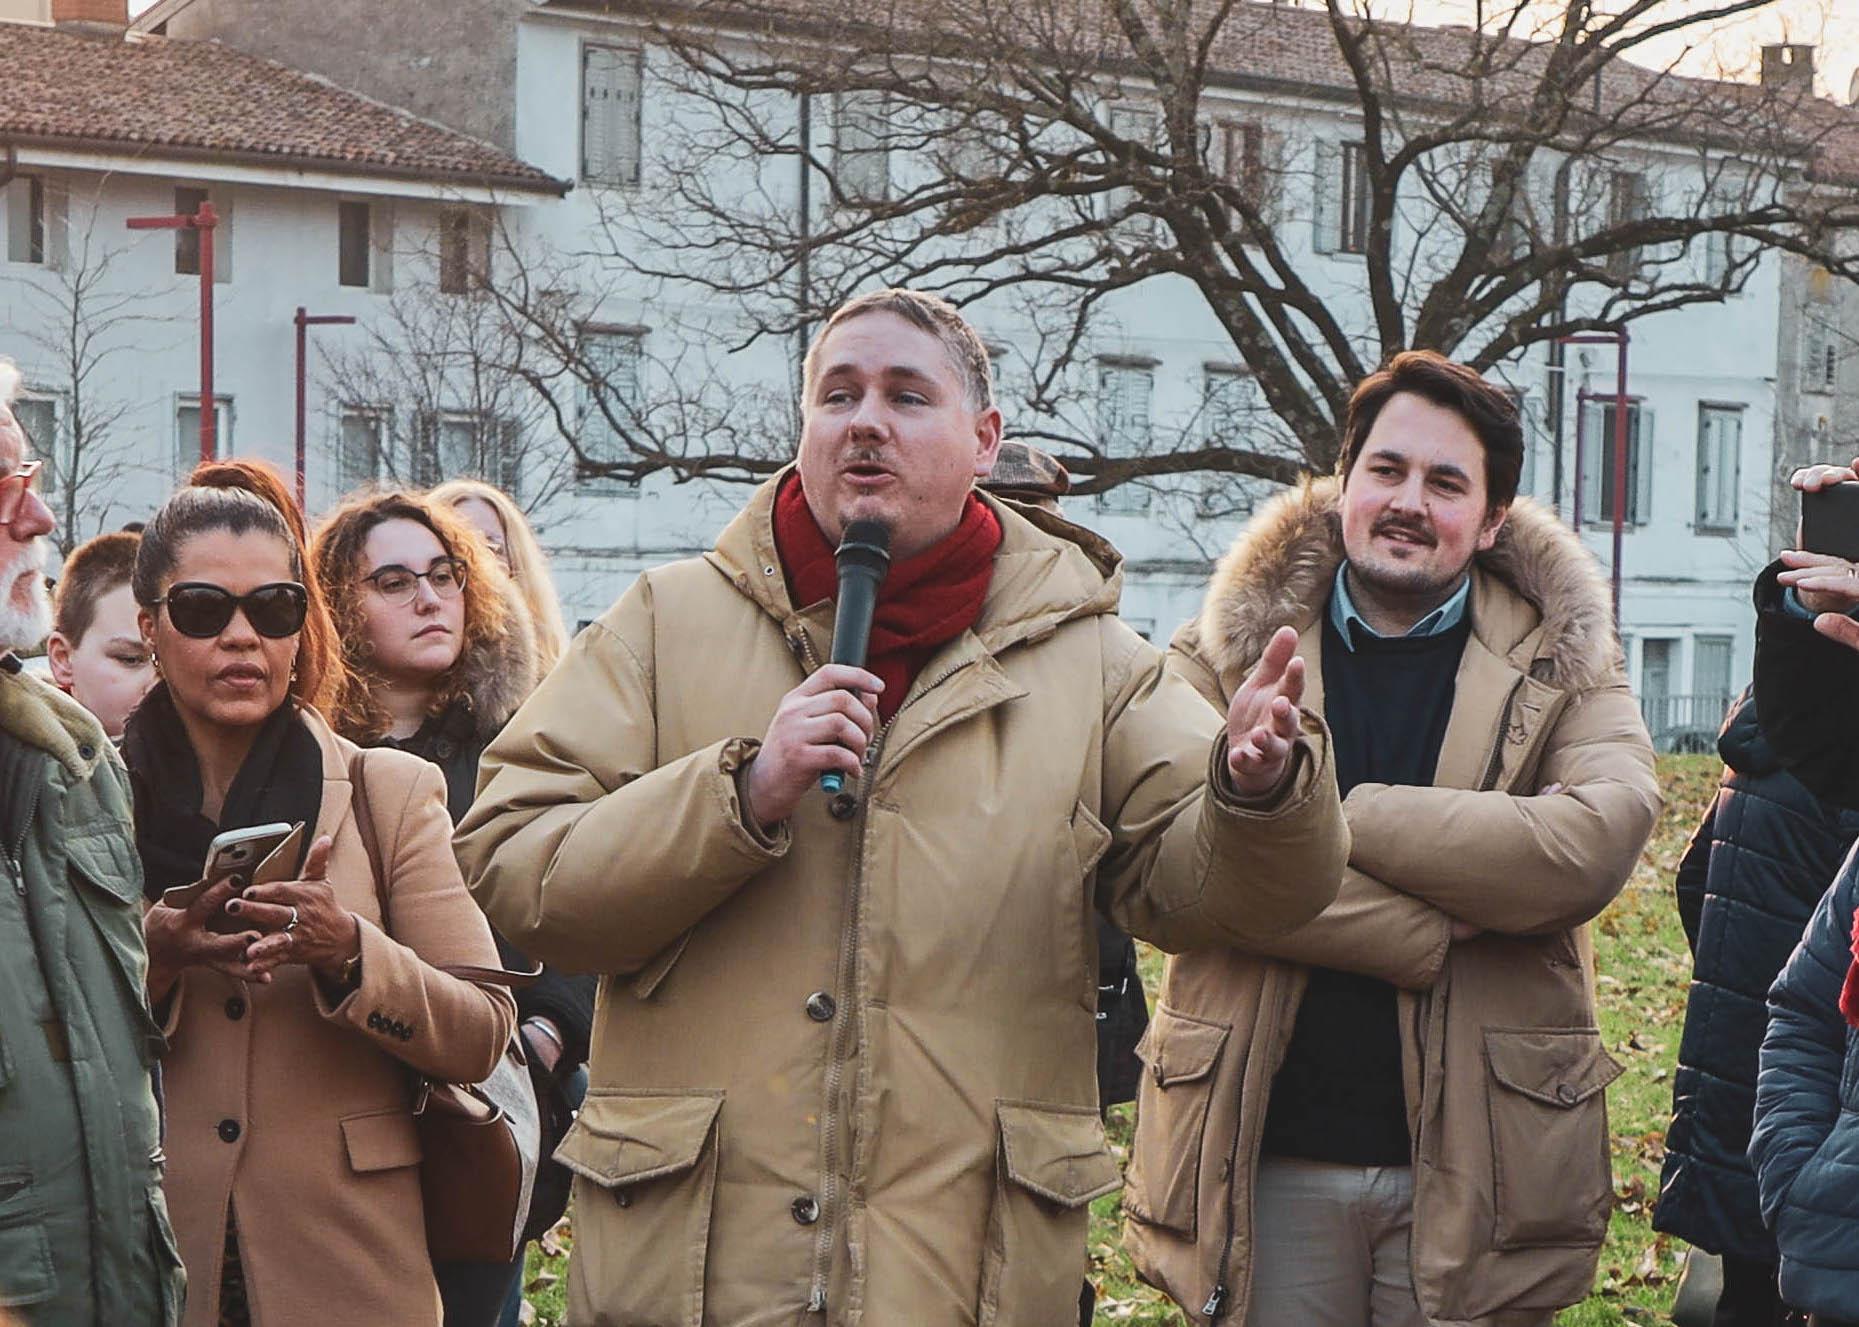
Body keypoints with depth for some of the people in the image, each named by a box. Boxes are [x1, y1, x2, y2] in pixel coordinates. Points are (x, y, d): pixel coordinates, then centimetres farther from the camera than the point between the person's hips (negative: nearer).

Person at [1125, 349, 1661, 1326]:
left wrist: (1336, 814, -14)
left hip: (1473, 1168, 0)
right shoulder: (1232, 648, 6)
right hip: (1269, 1161, 0)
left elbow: (1597, 840, -13)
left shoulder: (1562, 663, 7)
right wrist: (1435, 932, -16)